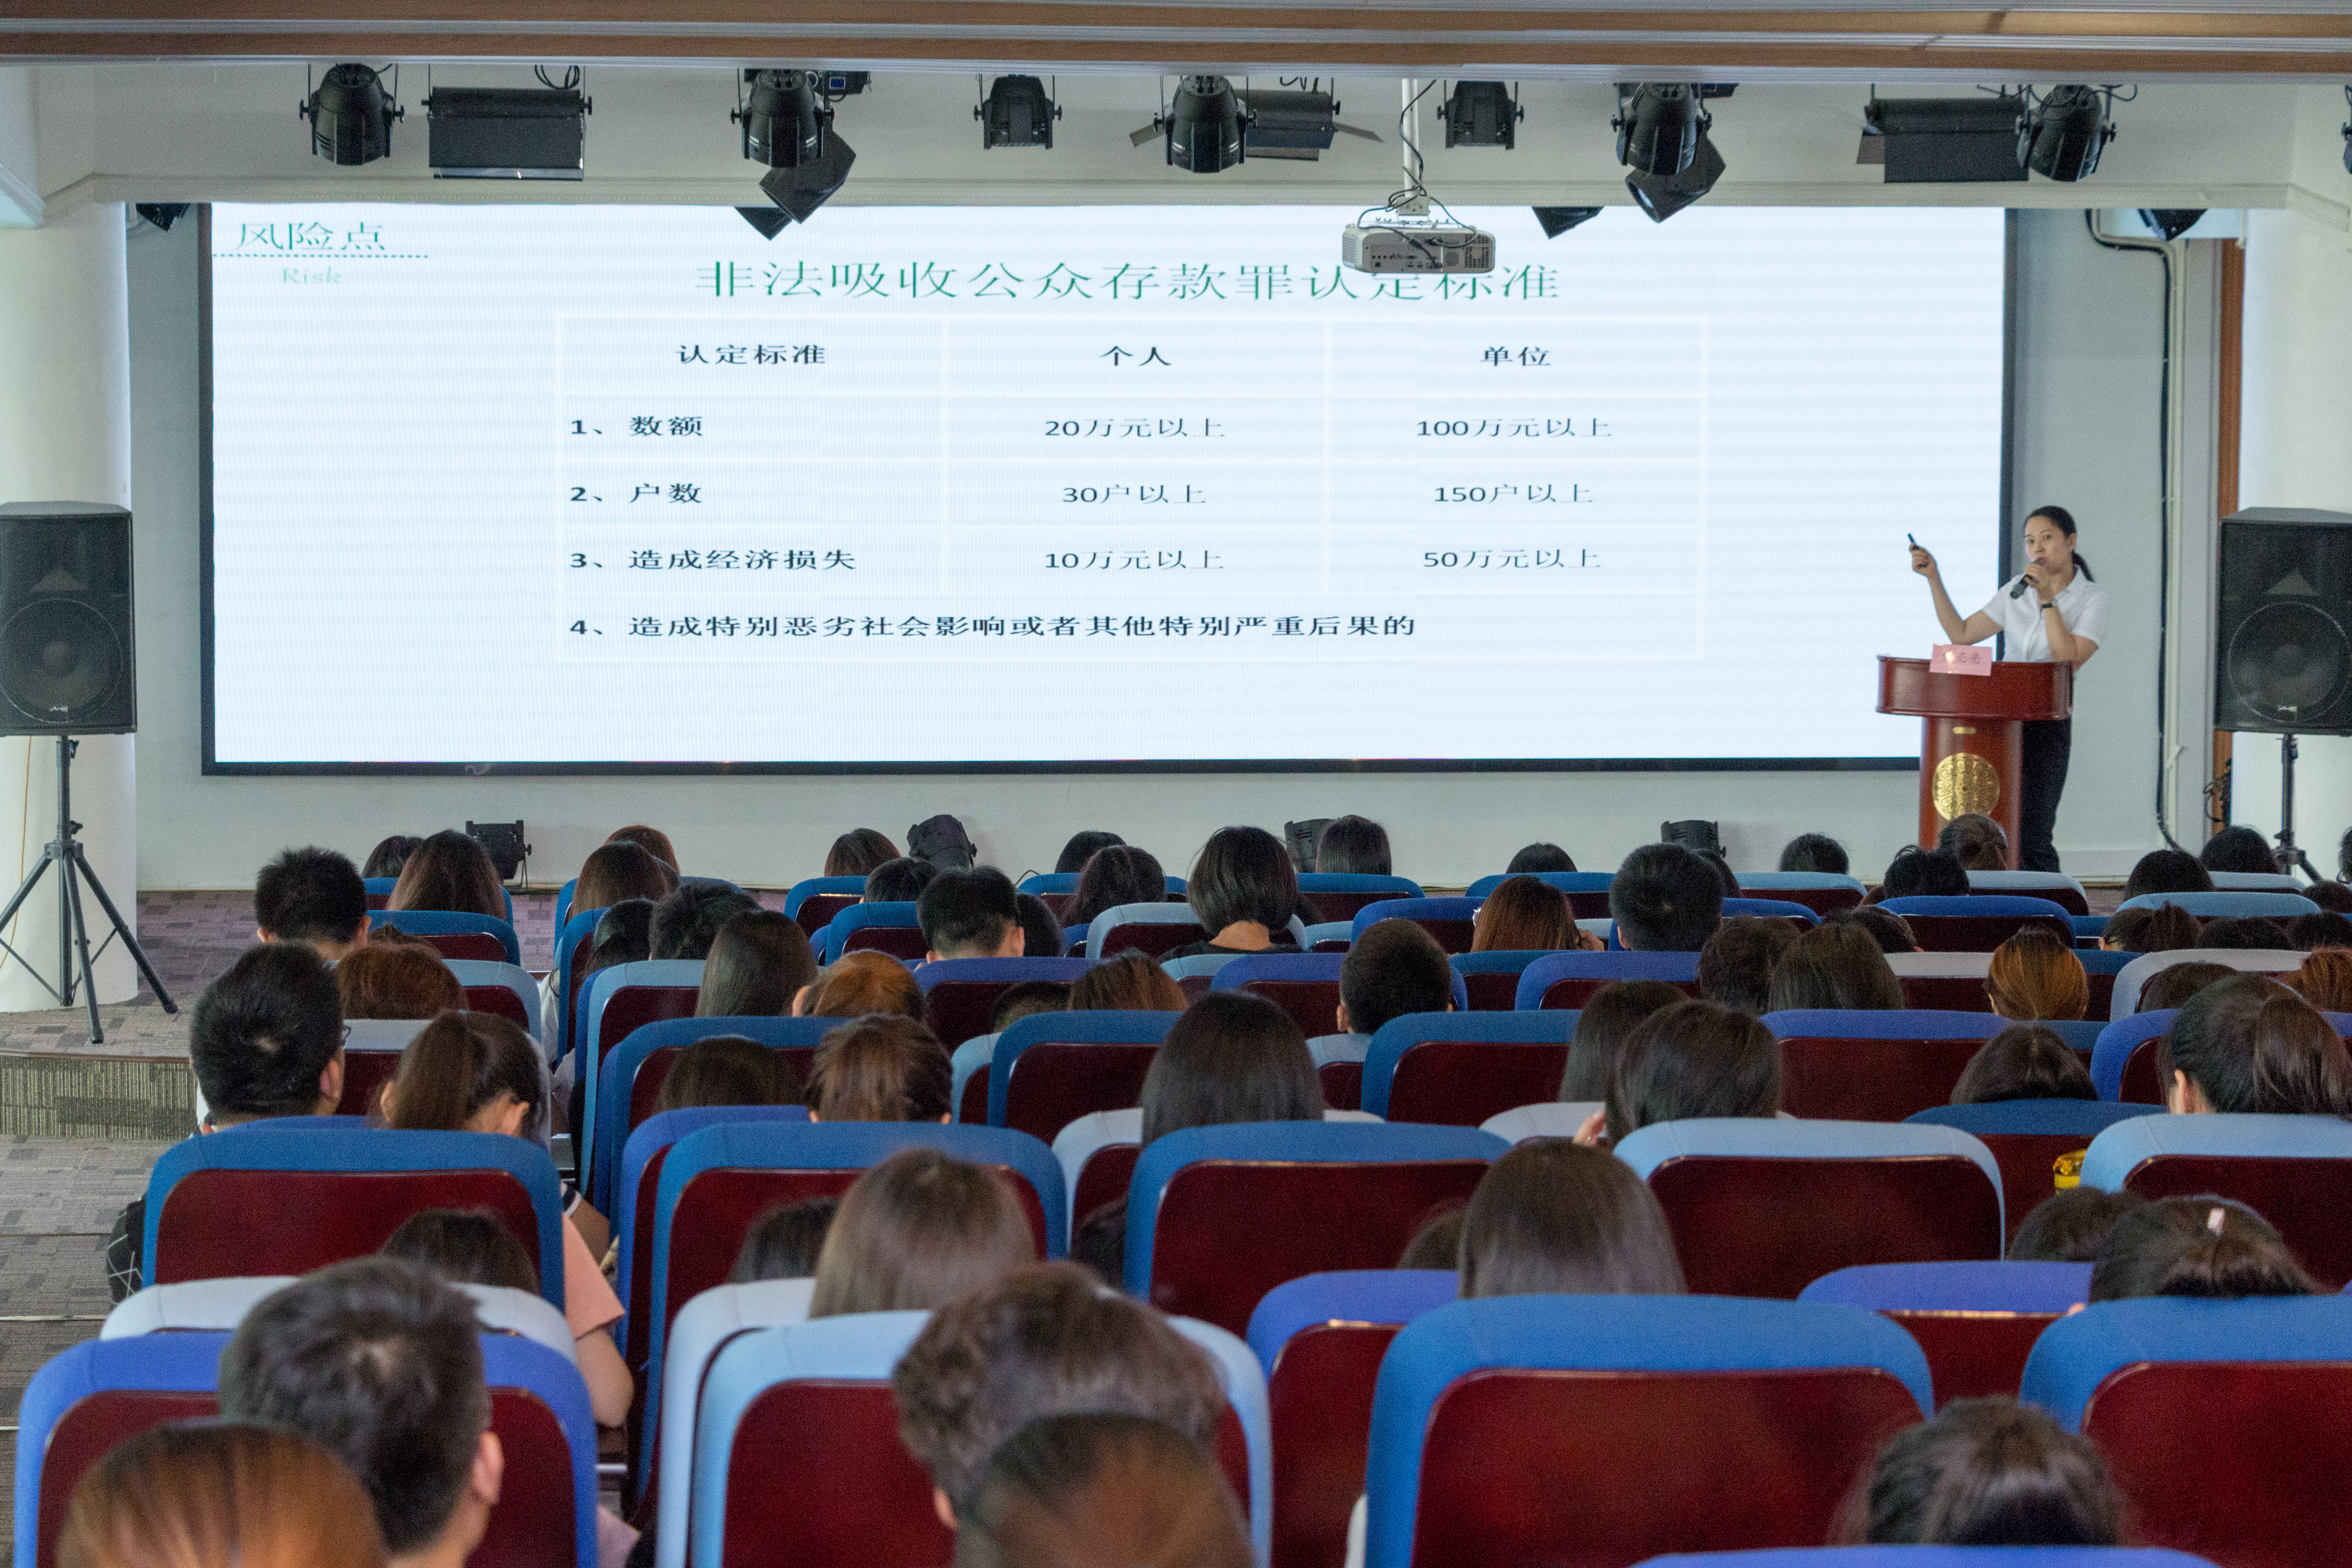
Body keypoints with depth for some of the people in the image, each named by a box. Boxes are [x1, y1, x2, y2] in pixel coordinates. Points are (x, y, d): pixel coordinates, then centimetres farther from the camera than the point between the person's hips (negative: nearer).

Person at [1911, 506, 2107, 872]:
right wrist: (1933, 578, 5)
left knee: (2031, 838, -8)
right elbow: (1961, 633, 10)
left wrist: (2047, 599, -16)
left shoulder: (2092, 599, -2)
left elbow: (2069, 659, -14)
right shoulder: (2017, 590, 12)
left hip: (2046, 722, -4)